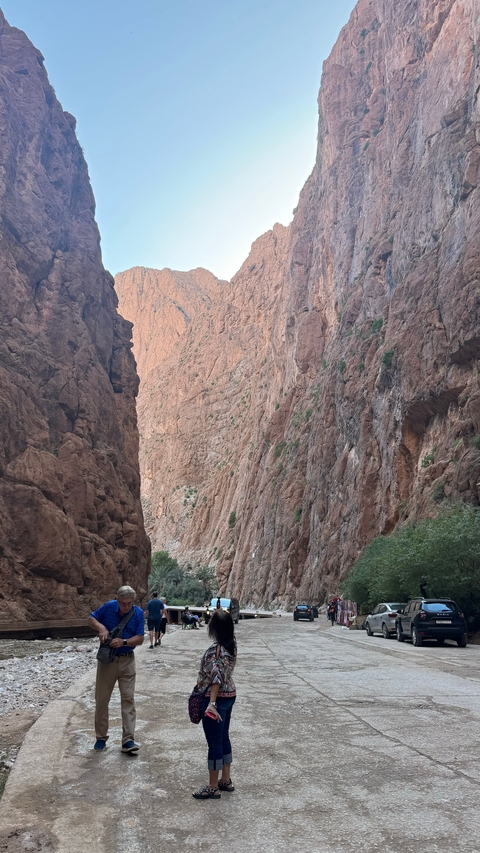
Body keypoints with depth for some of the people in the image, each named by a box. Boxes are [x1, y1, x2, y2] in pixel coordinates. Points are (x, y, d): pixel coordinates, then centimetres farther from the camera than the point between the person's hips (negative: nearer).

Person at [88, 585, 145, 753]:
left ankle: (128, 740, 0)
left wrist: (123, 642, -29)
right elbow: (91, 619, -1)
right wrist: (101, 627, -21)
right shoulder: (108, 607, -13)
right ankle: (101, 737, 23)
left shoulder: (138, 613, -13)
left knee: (128, 698, -3)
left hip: (127, 661, 0)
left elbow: (140, 639, -12)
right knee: (101, 699, 8)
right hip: (107, 659, 1)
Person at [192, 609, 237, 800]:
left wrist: (211, 703, -30)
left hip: (217, 698, -9)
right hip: (229, 696, 9)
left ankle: (213, 787, 16)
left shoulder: (215, 649, -23)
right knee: (224, 738, 19)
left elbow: (216, 678, -28)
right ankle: (226, 781, 31)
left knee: (214, 742, 3)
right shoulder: (231, 645, 2)